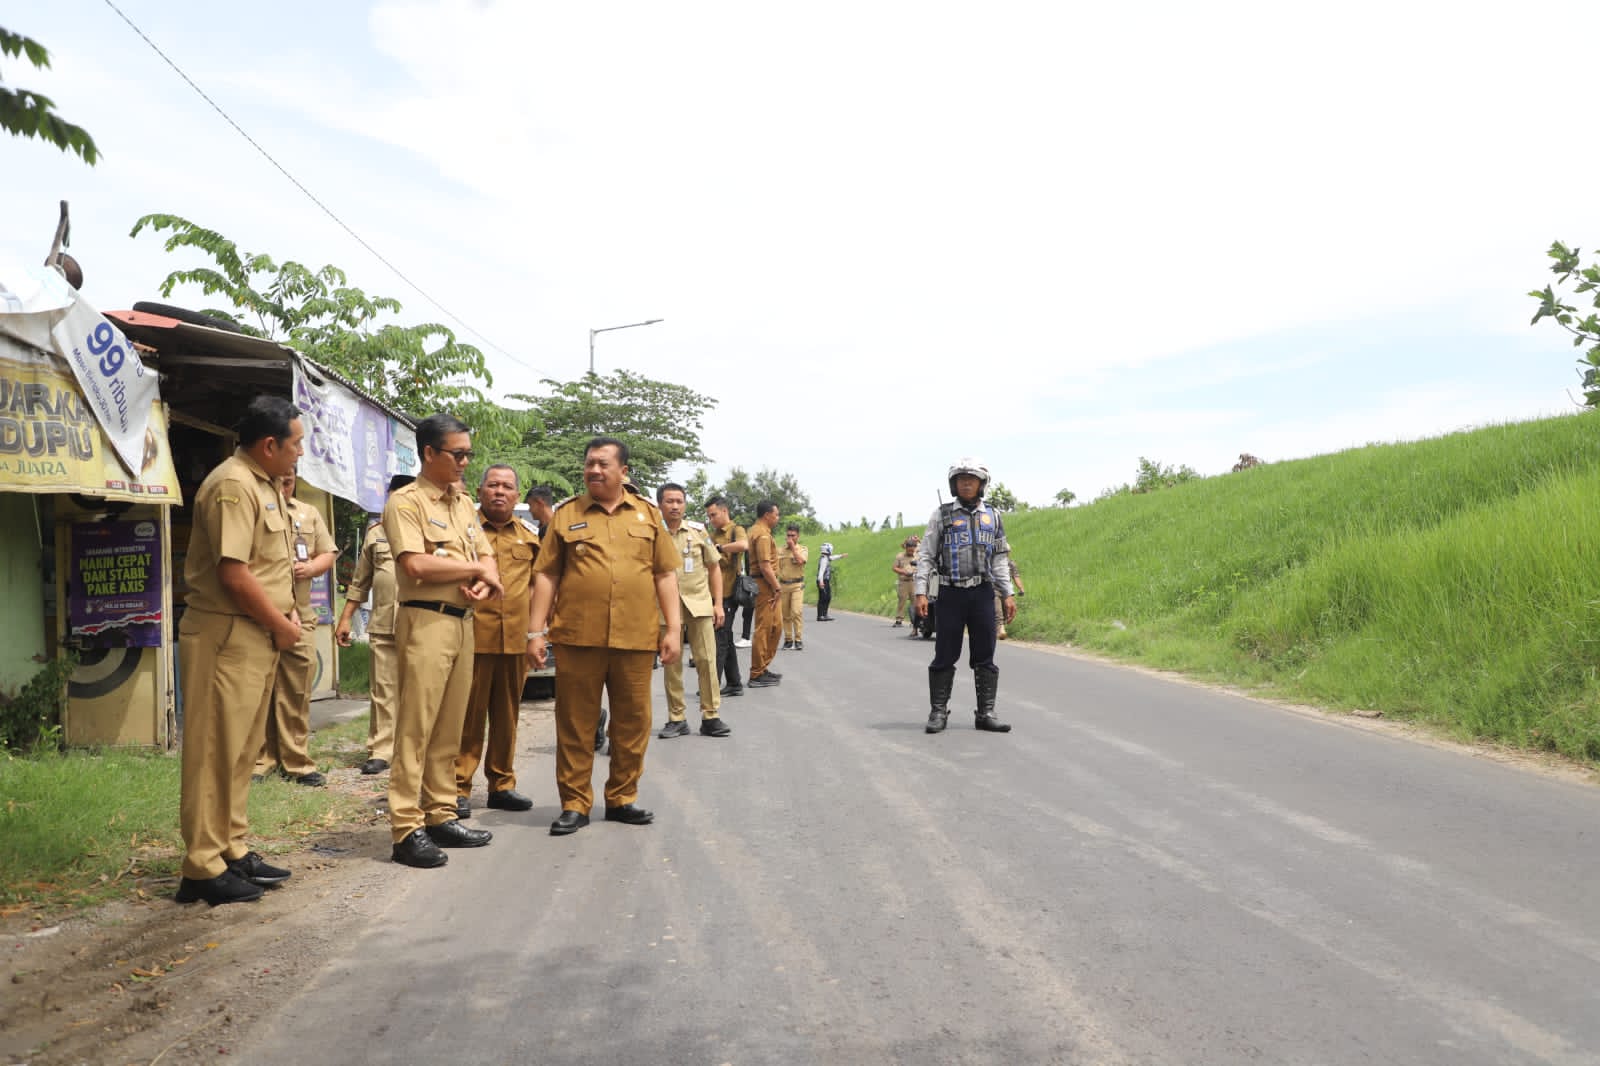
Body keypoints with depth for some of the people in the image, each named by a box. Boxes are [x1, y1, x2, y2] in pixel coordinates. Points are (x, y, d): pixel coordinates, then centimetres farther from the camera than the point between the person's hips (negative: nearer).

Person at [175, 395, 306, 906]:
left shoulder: (264, 485, 15)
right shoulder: (233, 486, -16)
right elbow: (233, 574, -23)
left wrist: (287, 613, 7)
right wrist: (280, 625, -12)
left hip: (258, 636, 10)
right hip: (226, 636, -10)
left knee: (241, 751, 16)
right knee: (214, 752, -3)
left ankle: (232, 852, 26)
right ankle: (203, 868, 4)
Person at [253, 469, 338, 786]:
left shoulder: (309, 514, 17)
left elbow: (329, 554, 16)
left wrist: (310, 568, -5)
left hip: (299, 616, 3)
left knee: (297, 693, 3)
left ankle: (297, 762, 10)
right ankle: (260, 760, 10)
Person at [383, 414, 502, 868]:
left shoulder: (463, 503, 18)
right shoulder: (406, 502, -6)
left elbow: (487, 557, 16)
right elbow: (416, 564, -18)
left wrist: (483, 583, -7)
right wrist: (474, 568, -8)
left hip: (463, 622, 8)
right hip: (426, 621, -7)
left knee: (449, 729, 11)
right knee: (415, 728, -6)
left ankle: (440, 815, 19)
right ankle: (406, 830, -1)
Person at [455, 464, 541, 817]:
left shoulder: (529, 535, 14)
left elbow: (539, 579, 20)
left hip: (516, 639, 4)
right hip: (473, 637, -4)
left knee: (507, 715, 11)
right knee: (468, 715, -1)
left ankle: (502, 784, 22)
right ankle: (459, 788, 7)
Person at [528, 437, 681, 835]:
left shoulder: (648, 513, 10)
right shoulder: (566, 514, 7)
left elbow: (665, 574, 9)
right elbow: (546, 575, 5)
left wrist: (673, 627, 2)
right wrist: (537, 631, -1)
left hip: (636, 638, 1)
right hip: (578, 637, -1)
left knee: (633, 721, 9)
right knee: (575, 723, 4)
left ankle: (622, 798, 24)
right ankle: (574, 804, 15)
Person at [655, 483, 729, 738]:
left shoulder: (698, 531, 4)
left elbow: (714, 568, 10)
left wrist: (718, 603, 4)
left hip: (699, 604, 1)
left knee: (707, 660, -1)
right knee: (670, 663, 4)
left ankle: (711, 717, 7)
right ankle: (676, 719, 14)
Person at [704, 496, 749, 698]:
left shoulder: (736, 530, -5)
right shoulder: (714, 534, 18)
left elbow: (743, 545, -28)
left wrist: (718, 548, -21)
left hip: (727, 594, -8)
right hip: (714, 594, 9)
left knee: (719, 639, -8)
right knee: (726, 639, 13)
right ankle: (734, 684, 20)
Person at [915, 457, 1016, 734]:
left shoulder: (992, 516, 10)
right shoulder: (942, 515, 3)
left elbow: (1000, 559, 13)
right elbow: (925, 556, 1)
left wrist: (1008, 594, 5)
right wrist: (920, 592, -8)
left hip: (982, 594, 2)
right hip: (951, 594, -2)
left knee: (985, 657, 4)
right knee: (945, 656, 1)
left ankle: (986, 714, 9)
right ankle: (938, 712, 10)